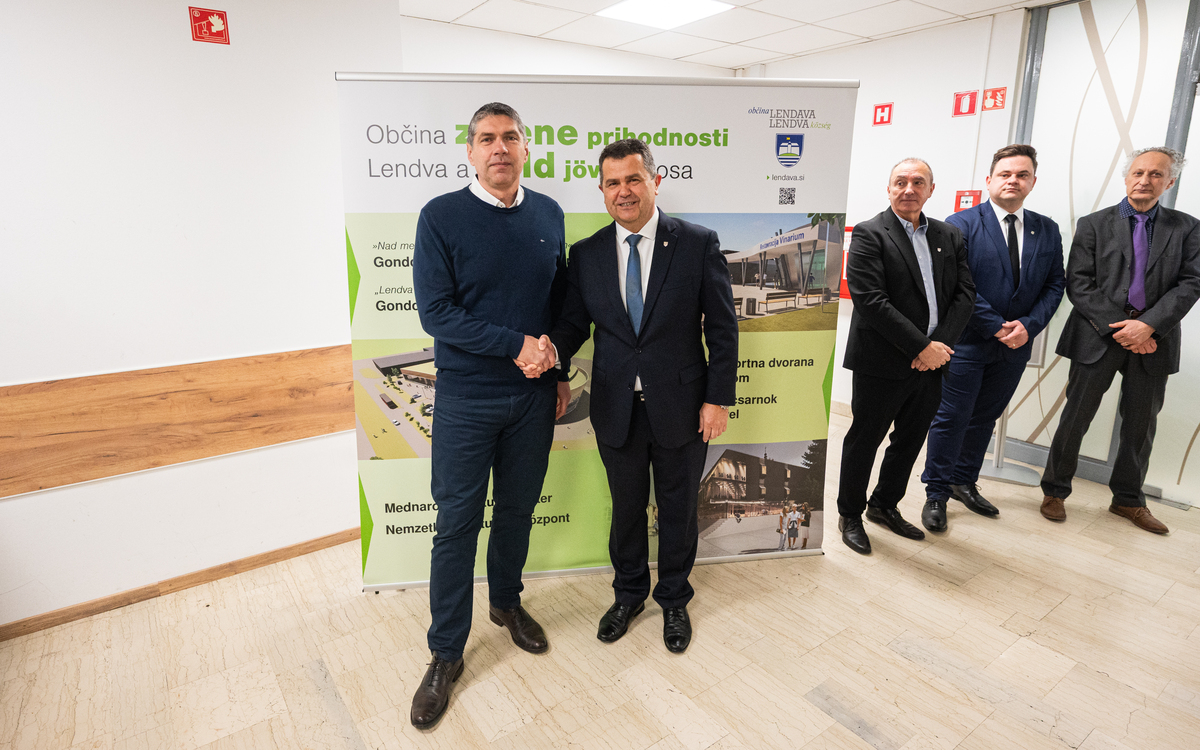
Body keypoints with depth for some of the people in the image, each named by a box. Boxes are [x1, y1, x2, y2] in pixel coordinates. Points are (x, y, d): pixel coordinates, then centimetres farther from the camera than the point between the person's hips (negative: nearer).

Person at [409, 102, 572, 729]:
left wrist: (560, 371, 10)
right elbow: (435, 311, -14)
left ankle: (506, 602, 42)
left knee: (517, 508, 17)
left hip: (533, 395, 4)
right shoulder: (441, 217, -7)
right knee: (457, 523, 5)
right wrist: (516, 344, -18)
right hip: (466, 399, -3)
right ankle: (446, 653, 22)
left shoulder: (548, 215, 6)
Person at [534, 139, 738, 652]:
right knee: (626, 508, 18)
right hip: (616, 409, 2)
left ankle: (674, 601, 40)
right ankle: (629, 595, 43)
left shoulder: (699, 244, -6)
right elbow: (575, 322, 3)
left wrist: (718, 399, -8)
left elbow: (722, 327, -5)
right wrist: (553, 349, -20)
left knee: (678, 510, 16)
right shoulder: (586, 254, 1)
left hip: (680, 407, -1)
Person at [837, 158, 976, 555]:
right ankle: (849, 515, 24)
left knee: (911, 440, 17)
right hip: (882, 362, -6)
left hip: (931, 361, 6)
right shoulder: (868, 234, -8)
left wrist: (941, 344, -10)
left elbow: (965, 292, 6)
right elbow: (870, 300, -18)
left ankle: (885, 505, 37)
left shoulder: (950, 236, 11)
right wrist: (921, 347, -18)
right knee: (864, 440, 7)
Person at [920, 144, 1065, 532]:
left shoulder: (1047, 230, 9)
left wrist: (1028, 326, -10)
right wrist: (997, 327, -17)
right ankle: (936, 494, 13)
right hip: (967, 341, -5)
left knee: (985, 417, 15)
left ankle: (964, 483, 30)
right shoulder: (961, 224, -7)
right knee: (951, 418, 1)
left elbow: (1055, 285, 7)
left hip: (1016, 343, 5)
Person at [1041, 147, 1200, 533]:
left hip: (1152, 341, 3)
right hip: (1099, 337, -3)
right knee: (1076, 418, 3)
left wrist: (1148, 325, -16)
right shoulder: (1093, 224, 1)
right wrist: (1118, 328, -15)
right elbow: (1078, 285, -6)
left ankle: (1128, 499, 29)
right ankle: (1055, 491, 18)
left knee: (1141, 423, 13)